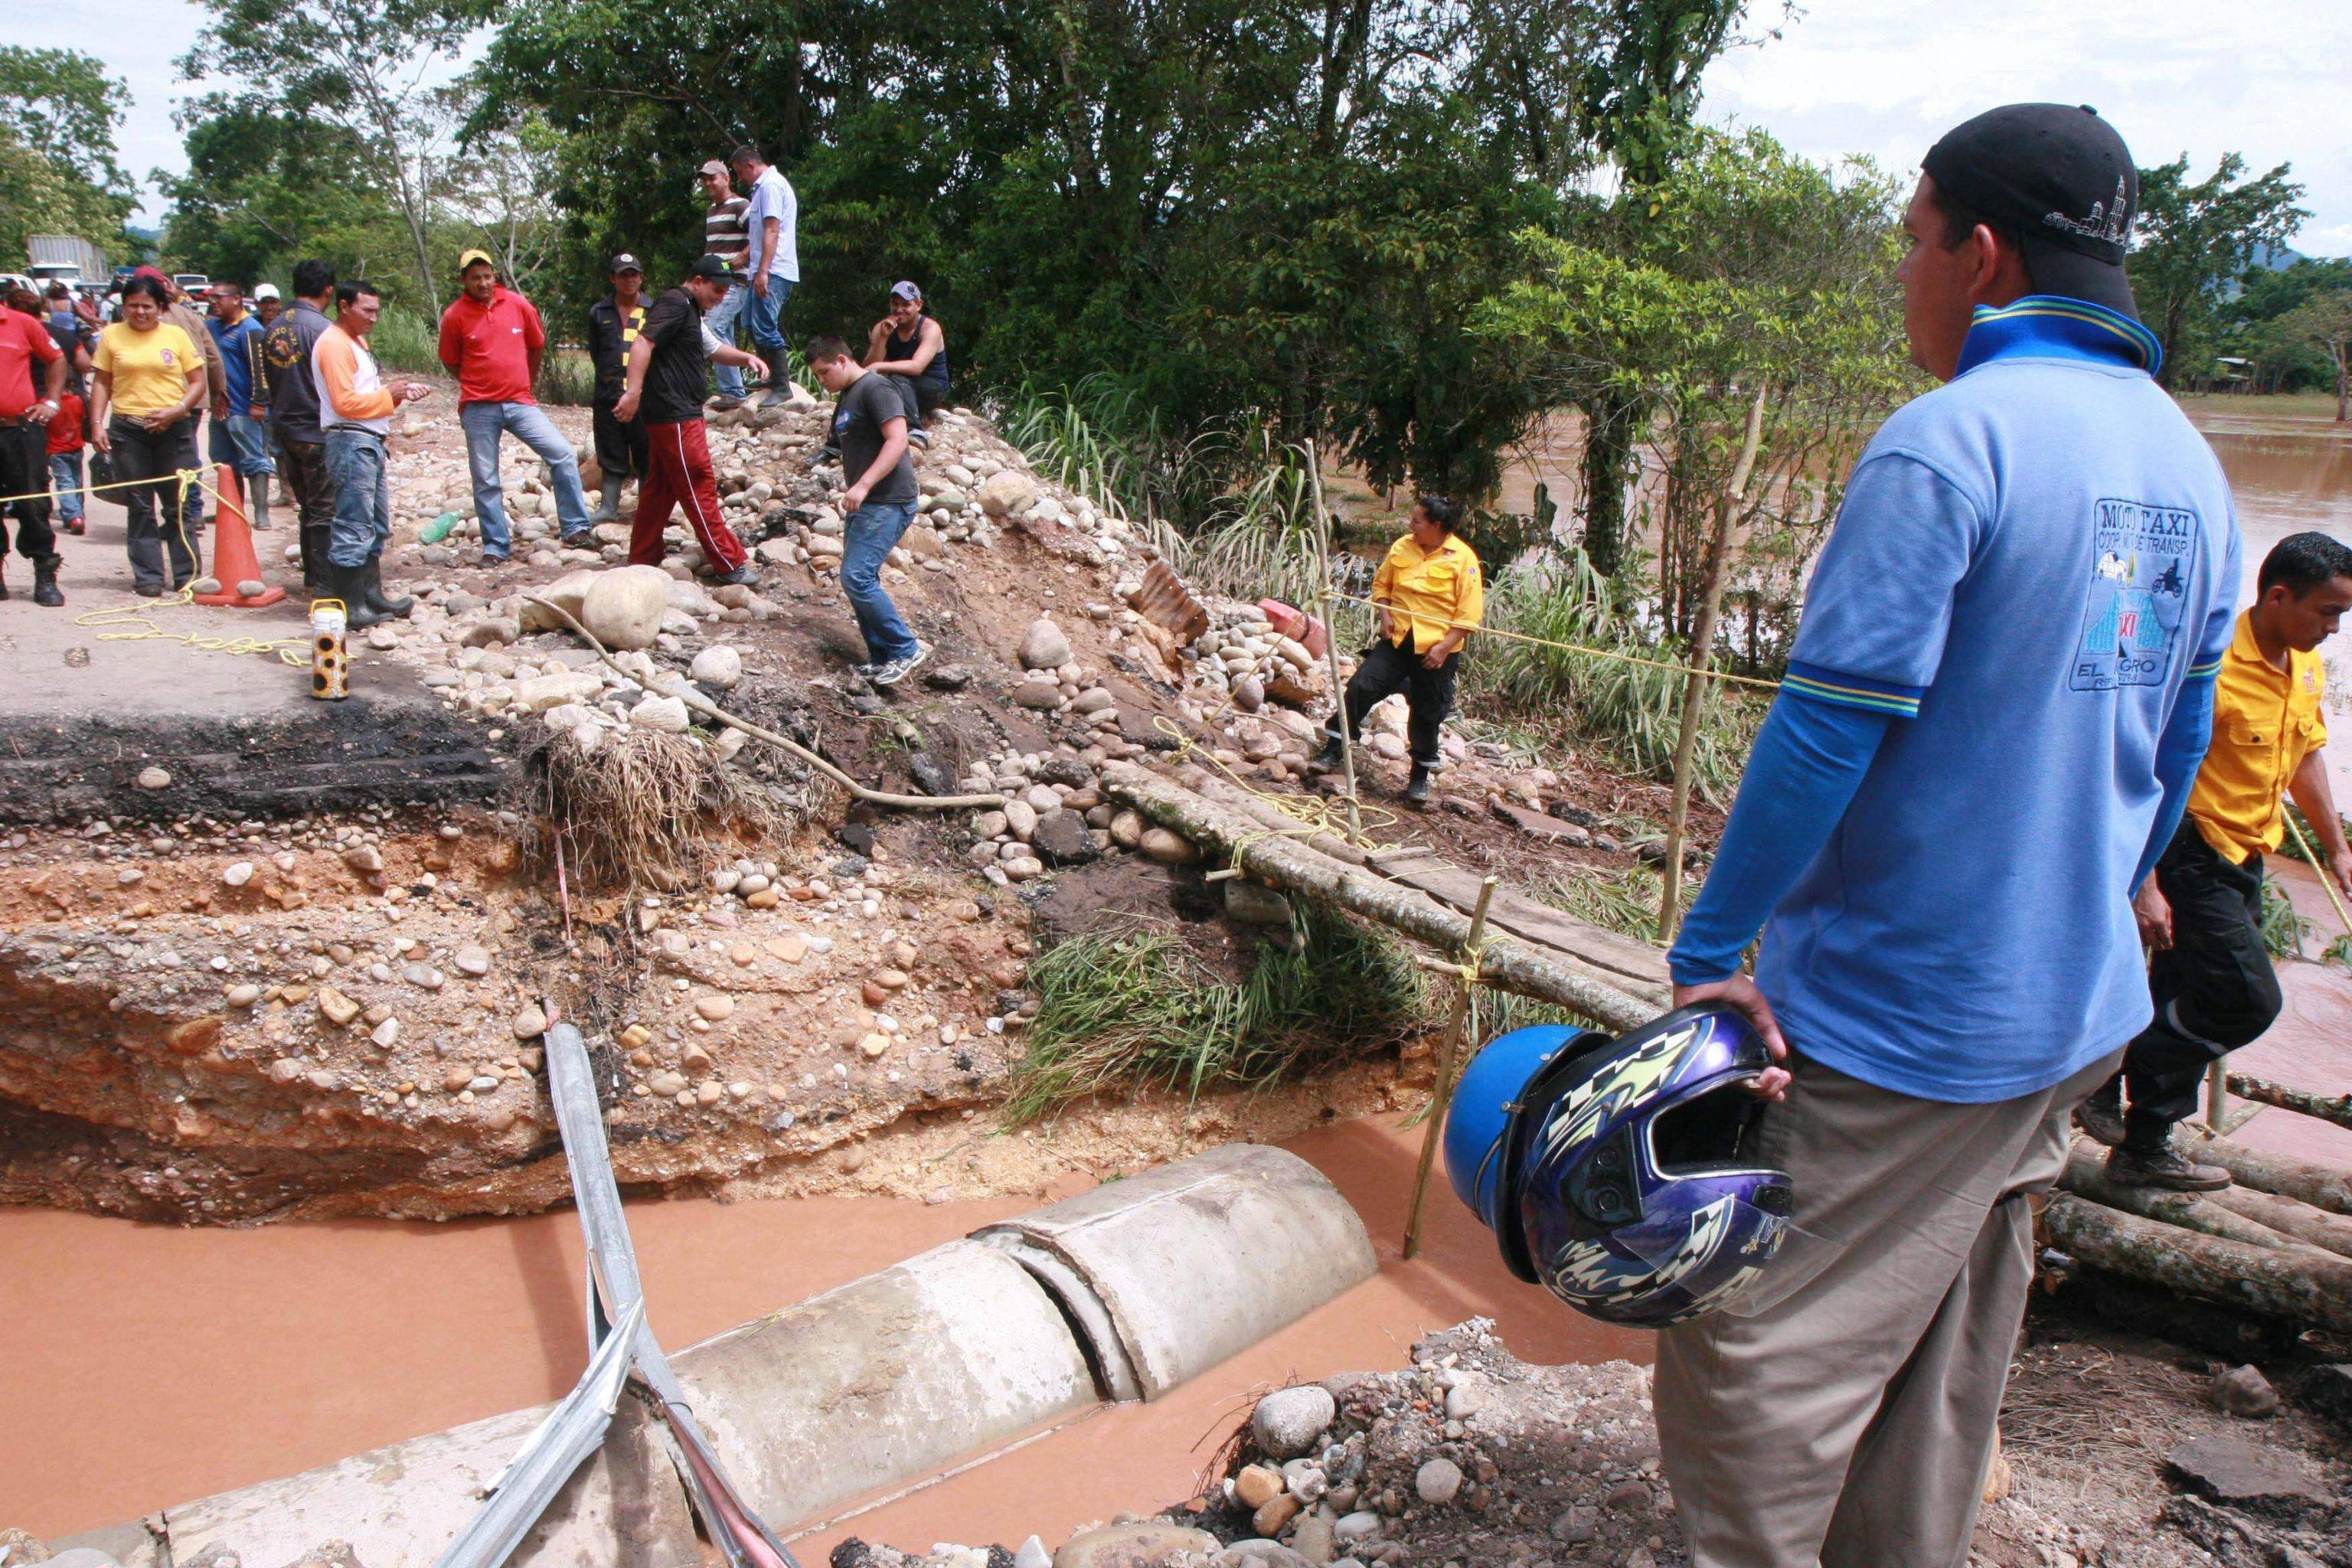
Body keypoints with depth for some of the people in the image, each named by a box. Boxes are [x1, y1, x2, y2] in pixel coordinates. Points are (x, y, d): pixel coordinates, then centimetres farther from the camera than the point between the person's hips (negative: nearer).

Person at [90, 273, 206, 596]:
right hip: (127, 430, 1)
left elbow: (199, 382, 4)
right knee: (139, 507, 3)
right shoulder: (112, 336, 7)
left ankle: (187, 575, 7)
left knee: (179, 505, 1)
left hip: (173, 429, -1)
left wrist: (176, 411, -11)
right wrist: (97, 424, -2)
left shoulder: (176, 335, 5)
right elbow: (101, 384, 9)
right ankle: (148, 576, 7)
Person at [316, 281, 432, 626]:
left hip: (370, 442, 11)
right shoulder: (333, 344, -11)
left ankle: (372, 595, 24)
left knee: (375, 526, 16)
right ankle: (348, 607, -6)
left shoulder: (357, 342, 21)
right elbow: (345, 402, -18)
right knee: (353, 526, -9)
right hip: (350, 442, -11)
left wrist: (402, 392, 9)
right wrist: (391, 396, -14)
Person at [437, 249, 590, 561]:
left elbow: (537, 346, 16)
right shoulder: (455, 315, -3)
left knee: (562, 454, -11)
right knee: (485, 481, 3)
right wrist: (478, 387, 13)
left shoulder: (518, 305, 2)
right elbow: (451, 362, 9)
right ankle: (495, 547, 13)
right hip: (479, 410, -2)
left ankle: (575, 529, -4)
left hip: (520, 403, 2)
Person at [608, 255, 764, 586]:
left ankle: (642, 560, 20)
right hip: (675, 415, -11)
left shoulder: (691, 312, 21)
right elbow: (643, 344, -24)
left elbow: (714, 349, 34)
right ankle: (729, 564, -5)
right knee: (699, 487, -7)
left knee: (660, 487, 14)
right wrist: (634, 391, -32)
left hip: (670, 416, 11)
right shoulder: (675, 304, -12)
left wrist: (746, 358, 16)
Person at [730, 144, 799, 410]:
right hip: (764, 271, 11)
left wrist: (763, 271, -24)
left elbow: (772, 231, -19)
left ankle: (781, 388, -11)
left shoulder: (771, 185, -11)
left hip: (773, 271, -11)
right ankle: (772, 377, 21)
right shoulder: (763, 186, 22)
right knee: (751, 323, 15)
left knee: (764, 327, -13)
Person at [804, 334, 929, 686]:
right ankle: (883, 658, 14)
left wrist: (863, 485, -28)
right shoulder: (845, 397, 19)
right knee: (858, 579, 8)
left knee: (857, 577, -16)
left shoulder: (875, 389, -12)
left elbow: (897, 440, -22)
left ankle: (906, 650, -8)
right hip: (864, 504, 10)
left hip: (888, 502, -10)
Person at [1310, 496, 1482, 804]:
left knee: (1426, 713, 7)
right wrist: (1384, 614, -1)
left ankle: (1420, 777, 25)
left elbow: (1470, 614, -10)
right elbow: (1381, 584, 17)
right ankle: (1332, 751, -1)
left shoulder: (1463, 559, -10)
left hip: (1436, 647, -3)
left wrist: (1445, 646, -18)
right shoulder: (1401, 548, 2)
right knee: (1361, 686, -11)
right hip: (1397, 639, 3)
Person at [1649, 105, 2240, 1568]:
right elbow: (2176, 751, 16)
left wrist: (1708, 947, -12)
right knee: (1945, 1364, 20)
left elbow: (1828, 729, -20)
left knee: (1747, 1362, 3)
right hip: (2083, 1012, 9)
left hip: (1896, 1015, -9)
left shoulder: (1948, 439, -17)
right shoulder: (2189, 462, 10)